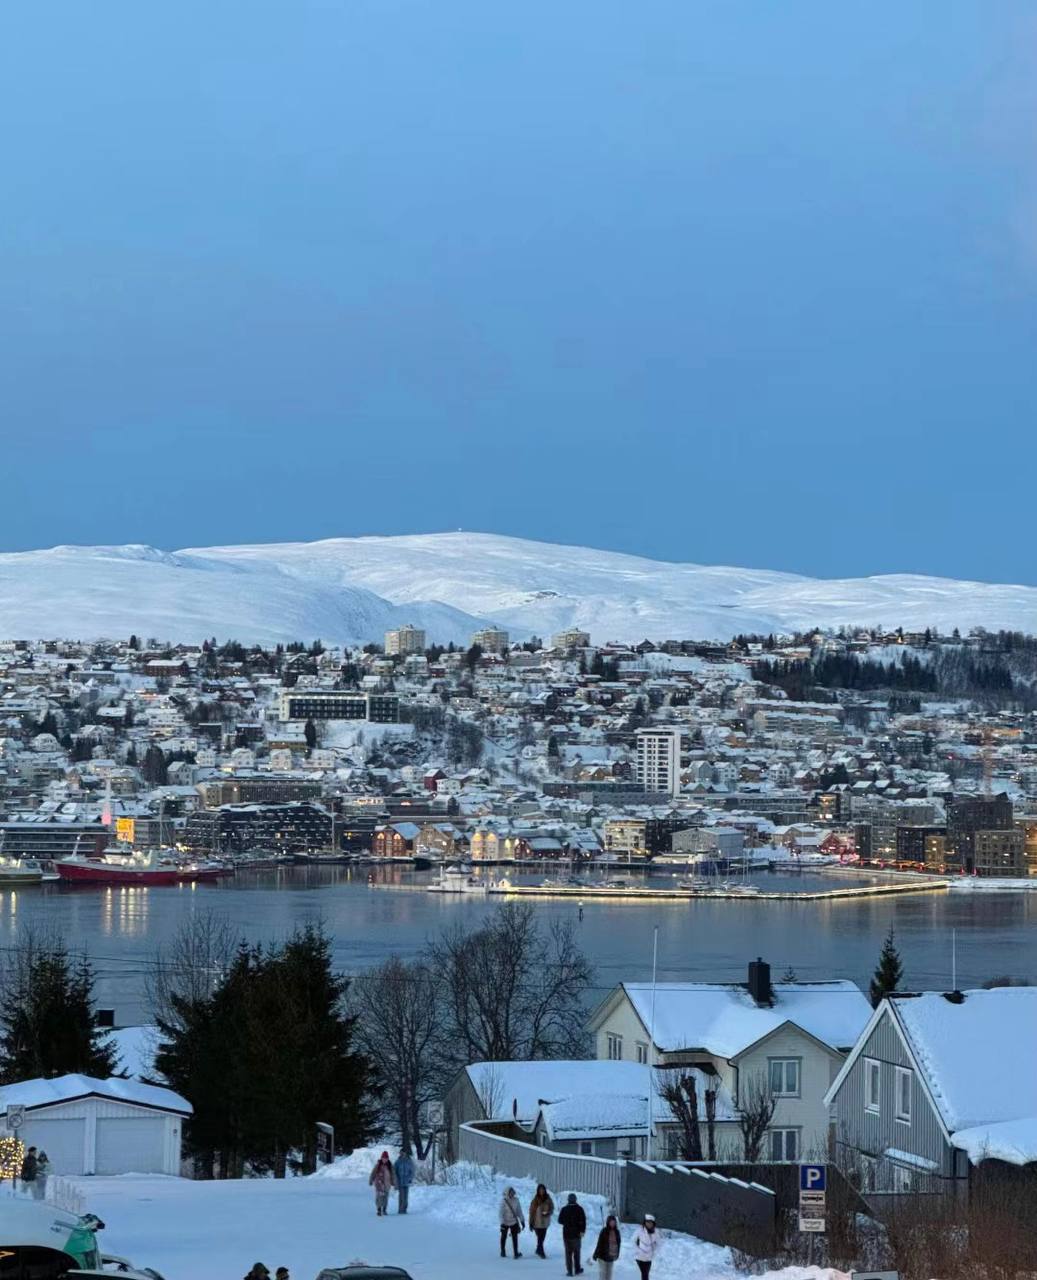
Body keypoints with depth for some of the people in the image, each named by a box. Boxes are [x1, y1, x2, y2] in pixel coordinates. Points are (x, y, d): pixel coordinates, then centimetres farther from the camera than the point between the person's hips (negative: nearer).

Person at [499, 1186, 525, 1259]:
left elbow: (519, 1211, 7)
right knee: (504, 1237, 13)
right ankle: (502, 1252, 27)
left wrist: (522, 1220, 5)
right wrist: (502, 1222, -21)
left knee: (515, 1237, -5)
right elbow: (501, 1212, -15)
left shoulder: (516, 1200, -2)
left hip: (514, 1222, 2)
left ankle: (516, 1253, -7)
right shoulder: (504, 1201, -13)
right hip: (505, 1222, -2)